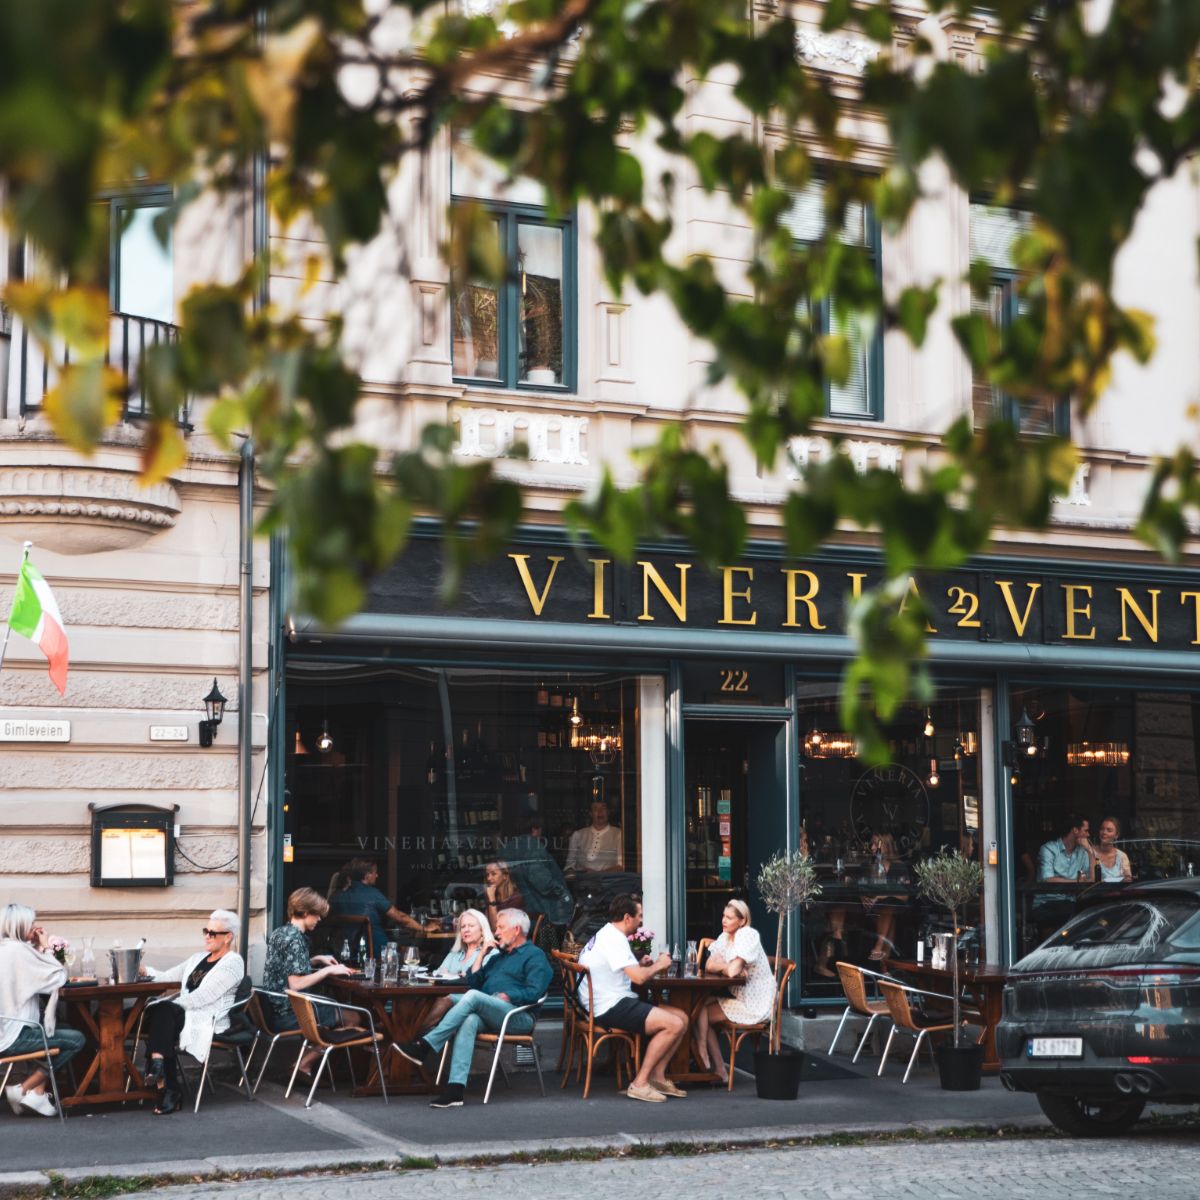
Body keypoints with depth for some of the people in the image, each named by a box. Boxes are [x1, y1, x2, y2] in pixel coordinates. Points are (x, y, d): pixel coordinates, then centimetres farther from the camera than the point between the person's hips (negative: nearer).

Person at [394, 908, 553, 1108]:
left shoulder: (534, 956, 9)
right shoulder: (498, 958, 35)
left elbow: (534, 992, -7)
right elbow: (475, 982, 27)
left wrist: (507, 996, -15)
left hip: (518, 1017, -6)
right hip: (489, 1017, 6)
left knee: (473, 996, -30)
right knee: (469, 1020, -31)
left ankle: (426, 1046, -37)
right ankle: (456, 1090, -45)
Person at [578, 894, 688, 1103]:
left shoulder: (607, 935, 18)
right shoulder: (613, 939, -16)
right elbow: (639, 977, -23)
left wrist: (640, 965, 14)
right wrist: (659, 965, -3)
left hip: (616, 1003, 11)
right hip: (610, 1008, -11)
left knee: (681, 1018, 4)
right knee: (674, 1025, -20)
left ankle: (657, 1077, 4)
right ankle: (640, 1084, -14)